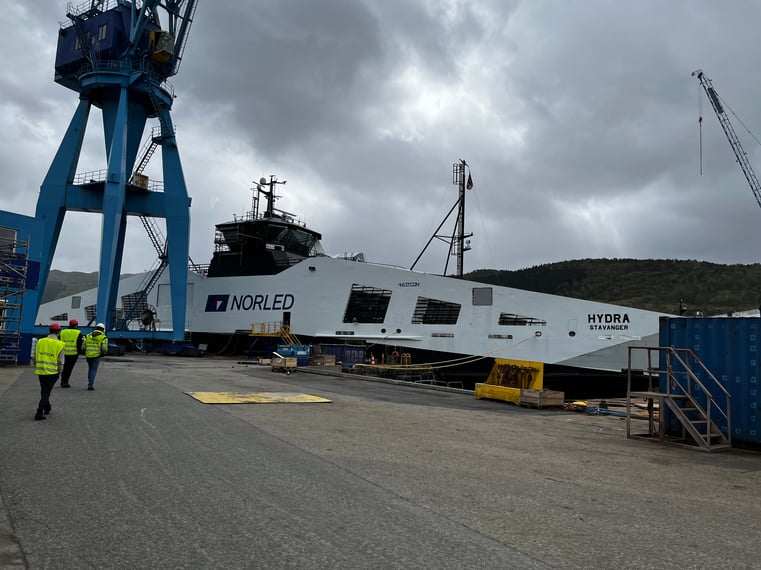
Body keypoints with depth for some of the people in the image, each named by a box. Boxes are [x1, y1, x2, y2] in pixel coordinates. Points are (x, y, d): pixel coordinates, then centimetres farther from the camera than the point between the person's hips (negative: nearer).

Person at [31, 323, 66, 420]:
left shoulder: (40, 341, 3)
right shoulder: (59, 344, -8)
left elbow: (34, 358, 8)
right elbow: (60, 361, -7)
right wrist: (59, 371, 8)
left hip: (40, 371, 4)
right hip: (52, 372, -4)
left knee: (44, 391, 21)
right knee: (46, 392, 1)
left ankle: (47, 407, 38)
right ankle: (39, 412, -6)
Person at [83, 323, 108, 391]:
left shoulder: (88, 336, 8)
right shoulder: (103, 338, -4)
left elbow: (83, 347, 5)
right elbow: (104, 349, -11)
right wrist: (104, 353, 11)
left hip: (88, 355, 4)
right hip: (97, 356, -4)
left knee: (90, 369, 22)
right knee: (94, 370, 1)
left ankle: (90, 382, 24)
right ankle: (90, 385, -6)